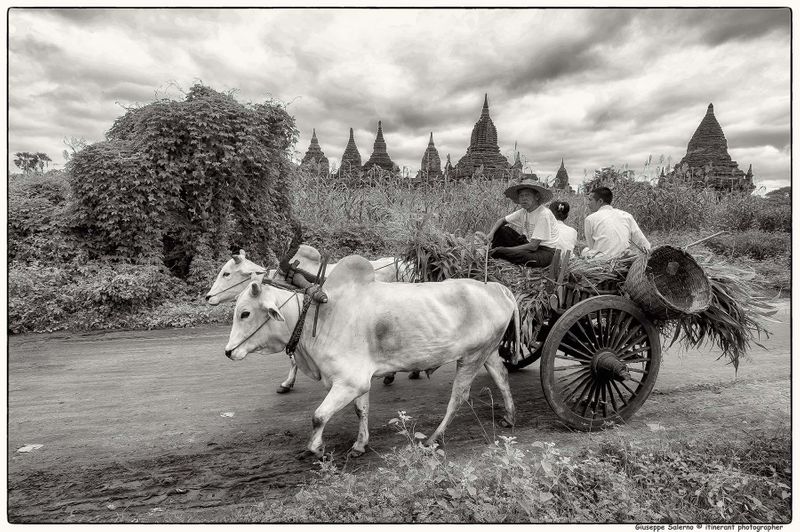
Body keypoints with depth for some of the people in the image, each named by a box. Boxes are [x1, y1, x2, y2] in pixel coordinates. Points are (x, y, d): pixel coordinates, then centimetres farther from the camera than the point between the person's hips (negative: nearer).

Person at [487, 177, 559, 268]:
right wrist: (491, 233, -12)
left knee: (522, 256, -39)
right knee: (500, 229, 0)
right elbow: (502, 220, 11)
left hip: (545, 252, -7)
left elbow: (533, 246, -25)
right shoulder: (523, 212, 1)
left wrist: (505, 249, -24)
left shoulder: (544, 214, -21)